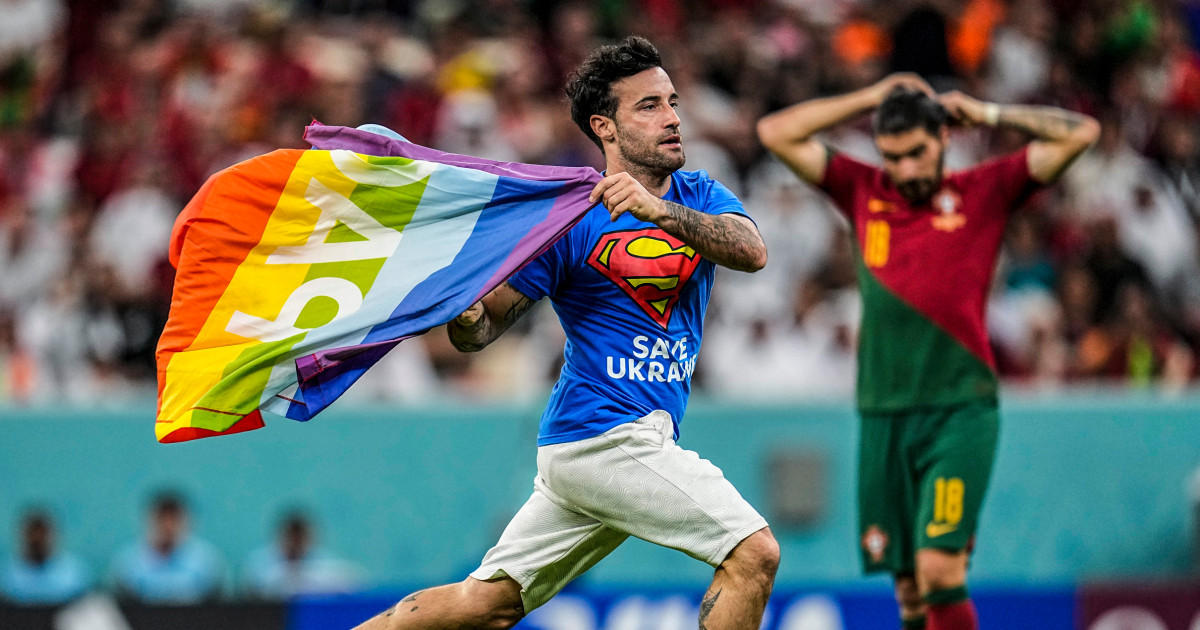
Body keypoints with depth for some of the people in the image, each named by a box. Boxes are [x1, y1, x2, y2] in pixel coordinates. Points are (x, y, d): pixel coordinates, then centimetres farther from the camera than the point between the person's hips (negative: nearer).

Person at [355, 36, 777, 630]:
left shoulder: (699, 197, 10)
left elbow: (752, 251, -12)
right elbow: (480, 329, -4)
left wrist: (660, 211, -28)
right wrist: (463, 308, -28)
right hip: (606, 432, -6)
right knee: (753, 553, -15)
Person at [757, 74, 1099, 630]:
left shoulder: (983, 193, 6)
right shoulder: (863, 193, 13)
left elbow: (1080, 132, 3)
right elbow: (775, 132, 14)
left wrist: (986, 114, 7)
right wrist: (870, 99, 12)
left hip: (960, 412, -3)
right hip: (883, 416, 3)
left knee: (938, 569, -16)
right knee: (908, 585, 3)